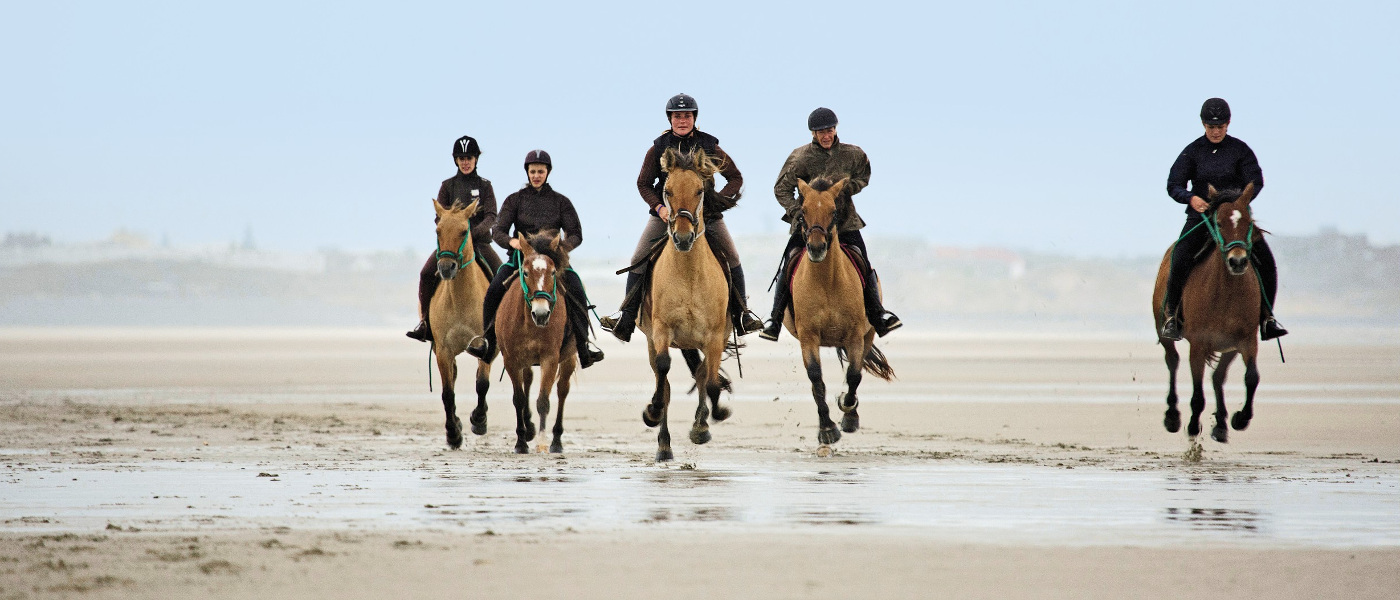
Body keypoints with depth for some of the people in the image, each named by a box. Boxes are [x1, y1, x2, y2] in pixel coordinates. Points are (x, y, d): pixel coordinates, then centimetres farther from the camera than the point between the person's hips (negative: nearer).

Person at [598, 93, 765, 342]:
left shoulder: (709, 147, 1)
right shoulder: (659, 148, 2)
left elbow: (735, 177, 9)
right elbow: (643, 183, 8)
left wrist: (721, 200, -8)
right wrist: (658, 207, -8)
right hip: (666, 213, 0)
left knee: (732, 258, -7)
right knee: (638, 260, -9)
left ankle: (742, 314, 4)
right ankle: (627, 318, -3)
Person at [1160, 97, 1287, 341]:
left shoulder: (1240, 149, 1)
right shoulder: (1192, 151, 0)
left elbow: (1255, 181, -6)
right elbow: (1174, 185, -4)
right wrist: (1191, 198, -26)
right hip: (1201, 215, -1)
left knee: (1266, 261, -12)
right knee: (1180, 259, -24)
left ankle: (1266, 317, 3)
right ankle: (1170, 316, -8)